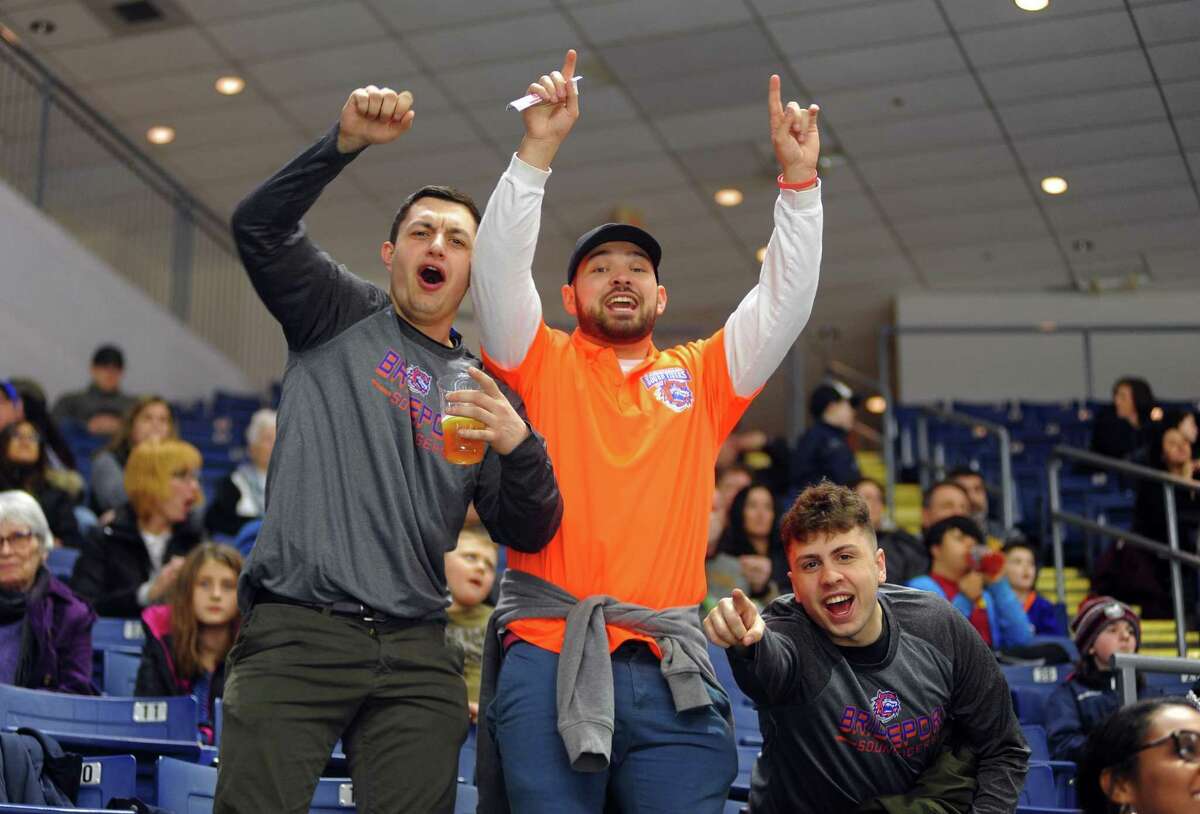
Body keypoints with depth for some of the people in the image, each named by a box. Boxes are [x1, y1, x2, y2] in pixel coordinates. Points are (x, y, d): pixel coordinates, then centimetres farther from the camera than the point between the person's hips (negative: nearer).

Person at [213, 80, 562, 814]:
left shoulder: (486, 391, 17)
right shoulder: (343, 314, 12)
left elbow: (529, 535, 11)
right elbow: (261, 227, -5)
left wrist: (519, 445, -8)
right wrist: (347, 142, -17)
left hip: (416, 654, 3)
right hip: (298, 631, -3)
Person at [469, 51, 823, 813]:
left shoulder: (701, 378, 19)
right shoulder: (542, 364, 13)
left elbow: (786, 299, 13)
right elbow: (497, 270, -1)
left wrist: (799, 178, 5)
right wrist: (538, 149, -8)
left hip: (671, 670, 2)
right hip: (549, 660, -2)